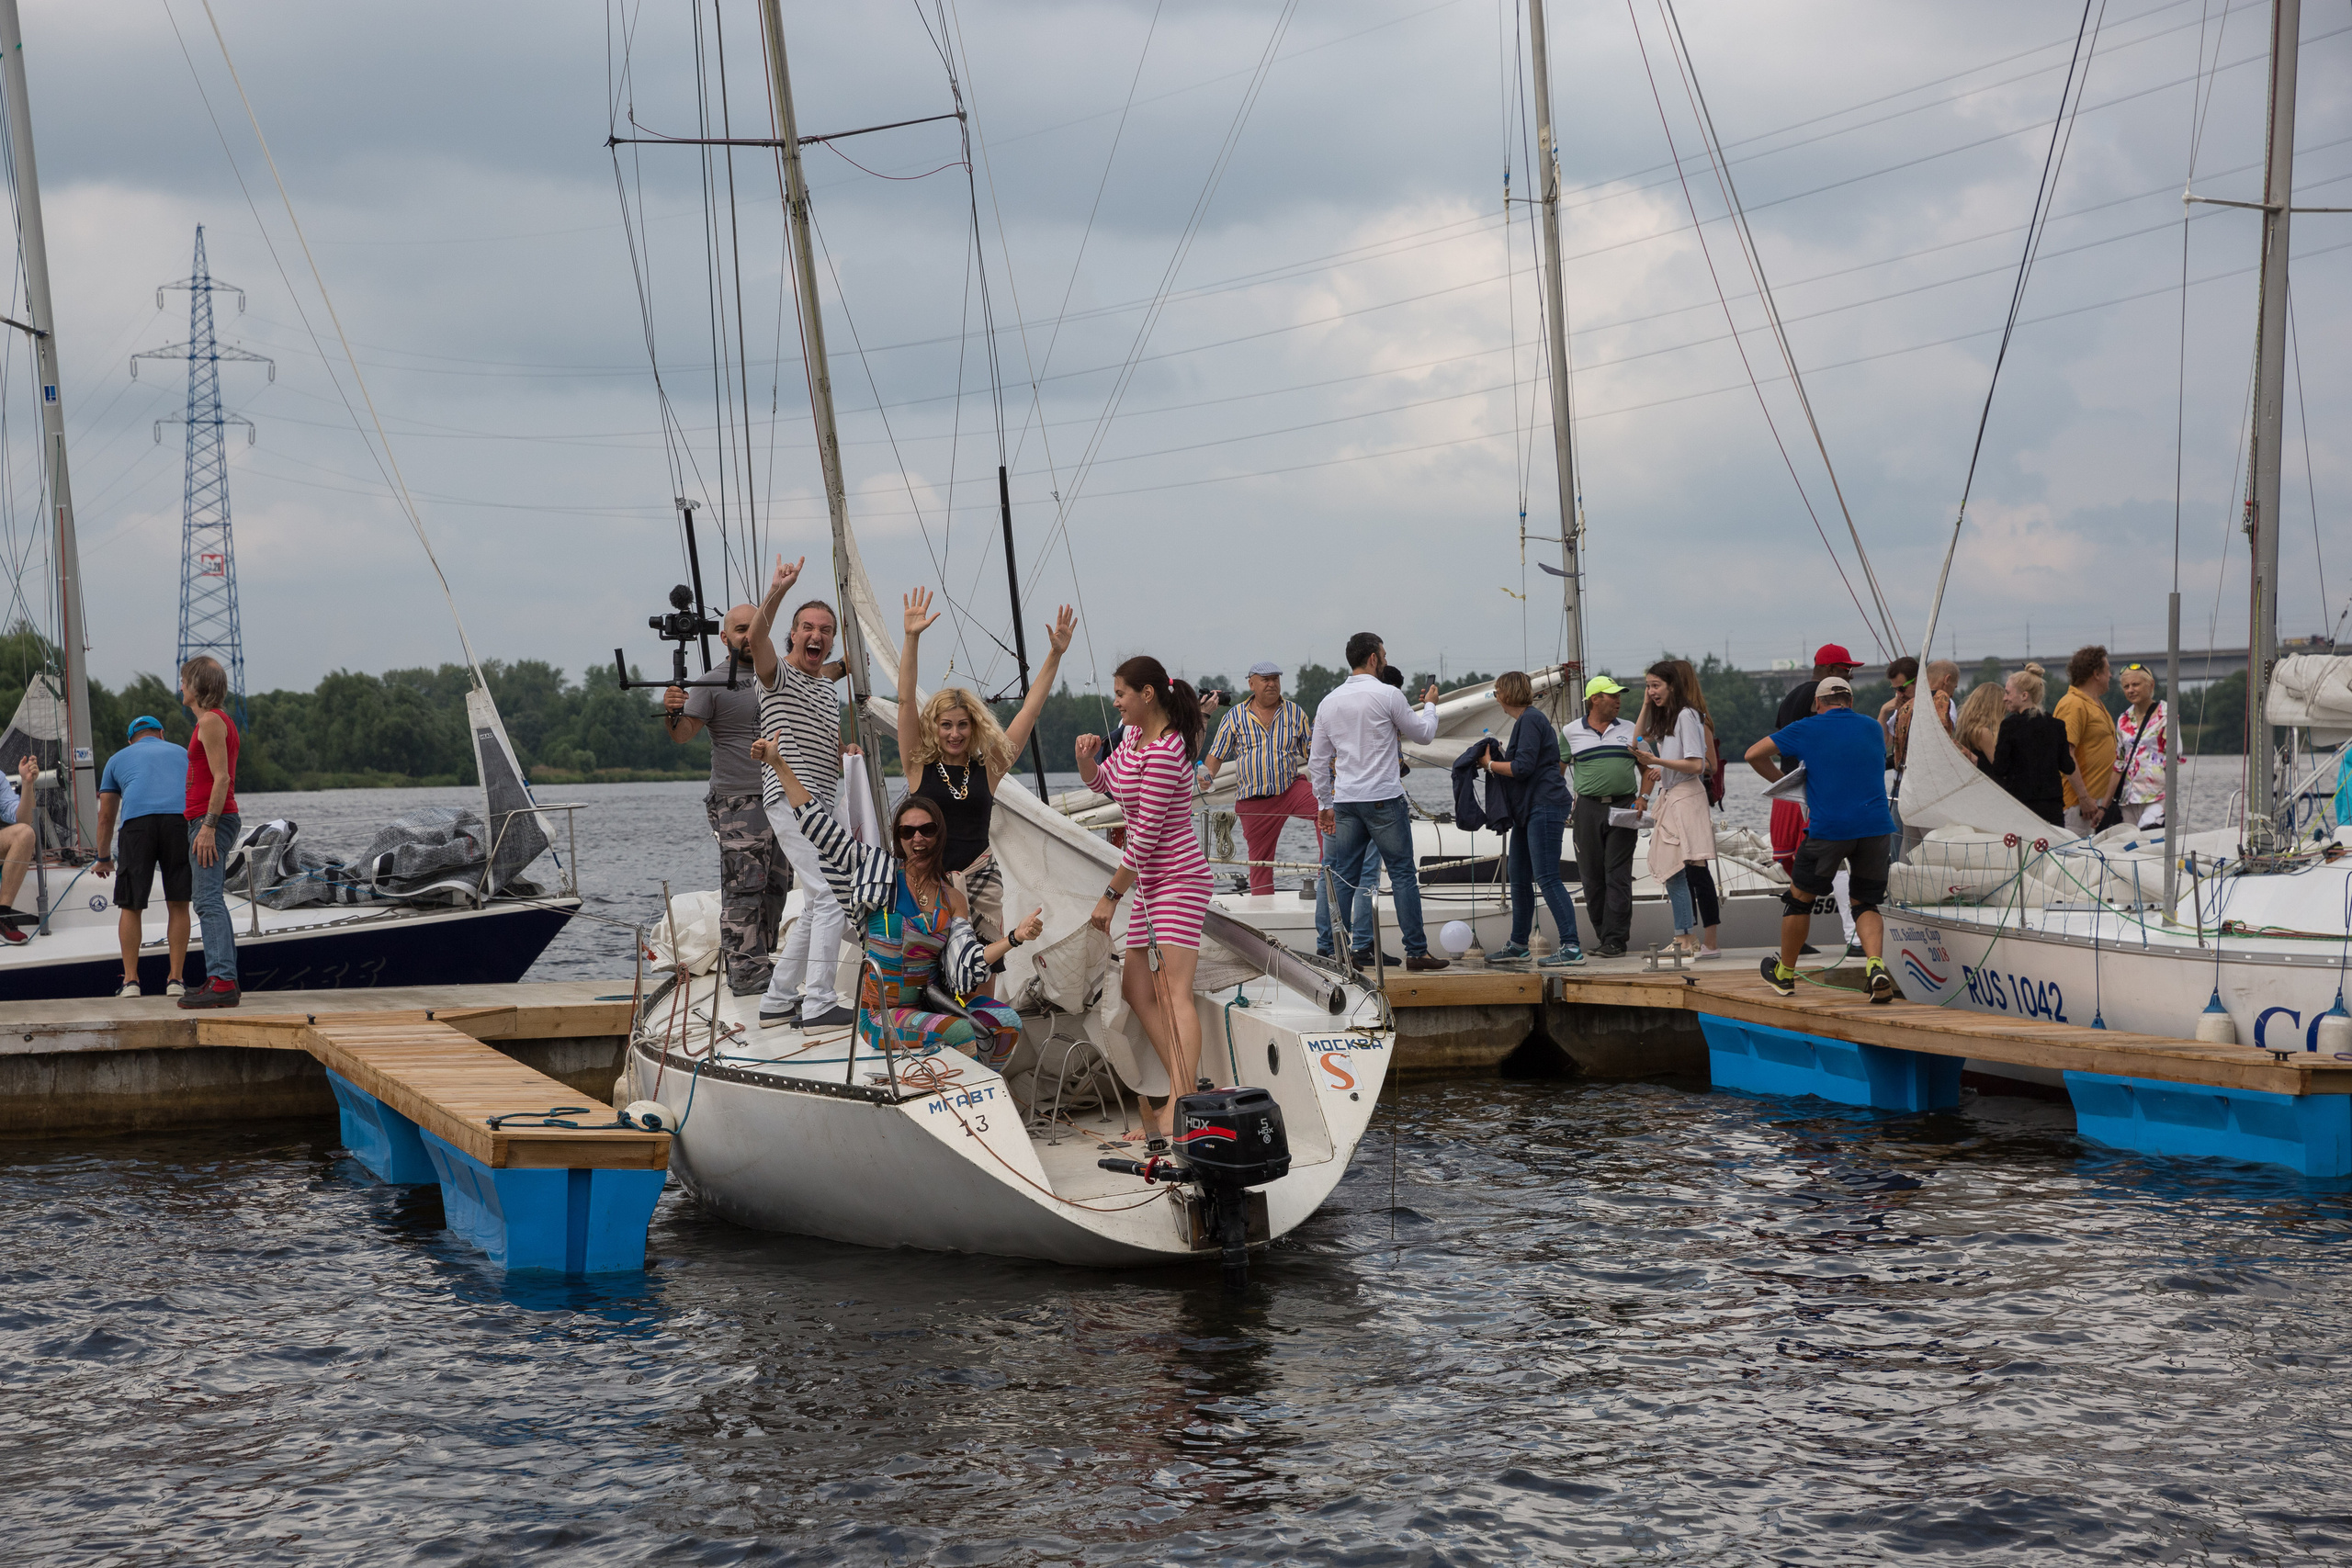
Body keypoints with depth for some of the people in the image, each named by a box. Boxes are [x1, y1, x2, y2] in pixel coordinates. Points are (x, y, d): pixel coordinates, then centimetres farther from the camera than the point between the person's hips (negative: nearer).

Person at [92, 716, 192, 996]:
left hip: (137, 822, -1)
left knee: (130, 906, 9)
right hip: (182, 820, 1)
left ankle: (130, 980, 7)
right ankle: (176, 980, 7)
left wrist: (104, 859, 41)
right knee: (178, 904, 9)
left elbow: (106, 816, 29)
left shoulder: (118, 759, 28)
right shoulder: (181, 753, 31)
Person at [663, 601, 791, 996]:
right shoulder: (712, 683, -4)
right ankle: (745, 971, -13)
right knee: (744, 888, -12)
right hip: (738, 802, -7)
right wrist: (672, 712, -36)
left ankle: (762, 960, 18)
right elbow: (683, 734, -15)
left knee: (776, 887, 10)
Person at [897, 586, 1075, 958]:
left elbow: (1030, 709, 7)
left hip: (980, 883, 2)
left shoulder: (988, 768, 6)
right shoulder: (919, 766, 4)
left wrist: (1055, 655, 4)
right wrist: (912, 639, -11)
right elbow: (906, 701, -4)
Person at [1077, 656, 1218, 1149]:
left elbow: (1145, 835, -20)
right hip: (1151, 883, 11)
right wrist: (1087, 756, 1)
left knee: (1175, 992, -19)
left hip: (1178, 880, -11)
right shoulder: (1136, 734, 10)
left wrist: (1111, 894, -13)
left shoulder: (1164, 753, -21)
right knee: (1138, 991, 8)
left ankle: (1180, 1107, -28)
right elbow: (1101, 782, 25)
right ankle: (1183, 1098, 8)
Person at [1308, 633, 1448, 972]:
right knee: (1402, 874, 0)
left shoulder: (1329, 702, 9)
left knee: (1344, 878, 7)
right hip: (1383, 798, -5)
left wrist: (1324, 804, 19)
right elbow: (1423, 735, 4)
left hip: (1344, 801, 5)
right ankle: (1416, 951, 1)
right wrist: (1430, 705, 23)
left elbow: (1318, 761, 12)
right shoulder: (1388, 695, -7)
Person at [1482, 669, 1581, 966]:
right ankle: (1518, 944, 26)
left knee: (1547, 877, -14)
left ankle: (1571, 946, -17)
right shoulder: (1523, 720, 19)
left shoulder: (1530, 719, -12)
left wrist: (1491, 765, -7)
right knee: (1519, 878, 16)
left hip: (1545, 807, -11)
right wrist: (1496, 756, 10)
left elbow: (1523, 767, -19)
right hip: (1529, 809, 11)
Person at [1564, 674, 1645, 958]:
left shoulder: (1630, 730, 12)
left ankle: (1615, 940, -9)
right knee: (1592, 877, 2)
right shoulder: (1571, 732, 8)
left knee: (1618, 875, -7)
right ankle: (1603, 936, 12)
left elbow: (1647, 768, 15)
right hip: (1588, 809, 0)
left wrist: (1642, 799, 0)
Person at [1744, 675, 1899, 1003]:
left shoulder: (1807, 730, 4)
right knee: (1866, 903, 13)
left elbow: (1754, 754, 3)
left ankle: (1784, 973, 29)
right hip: (1875, 826, 3)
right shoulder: (1873, 729, 15)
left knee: (1800, 896, 15)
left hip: (1827, 828, -3)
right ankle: (1875, 967, -13)